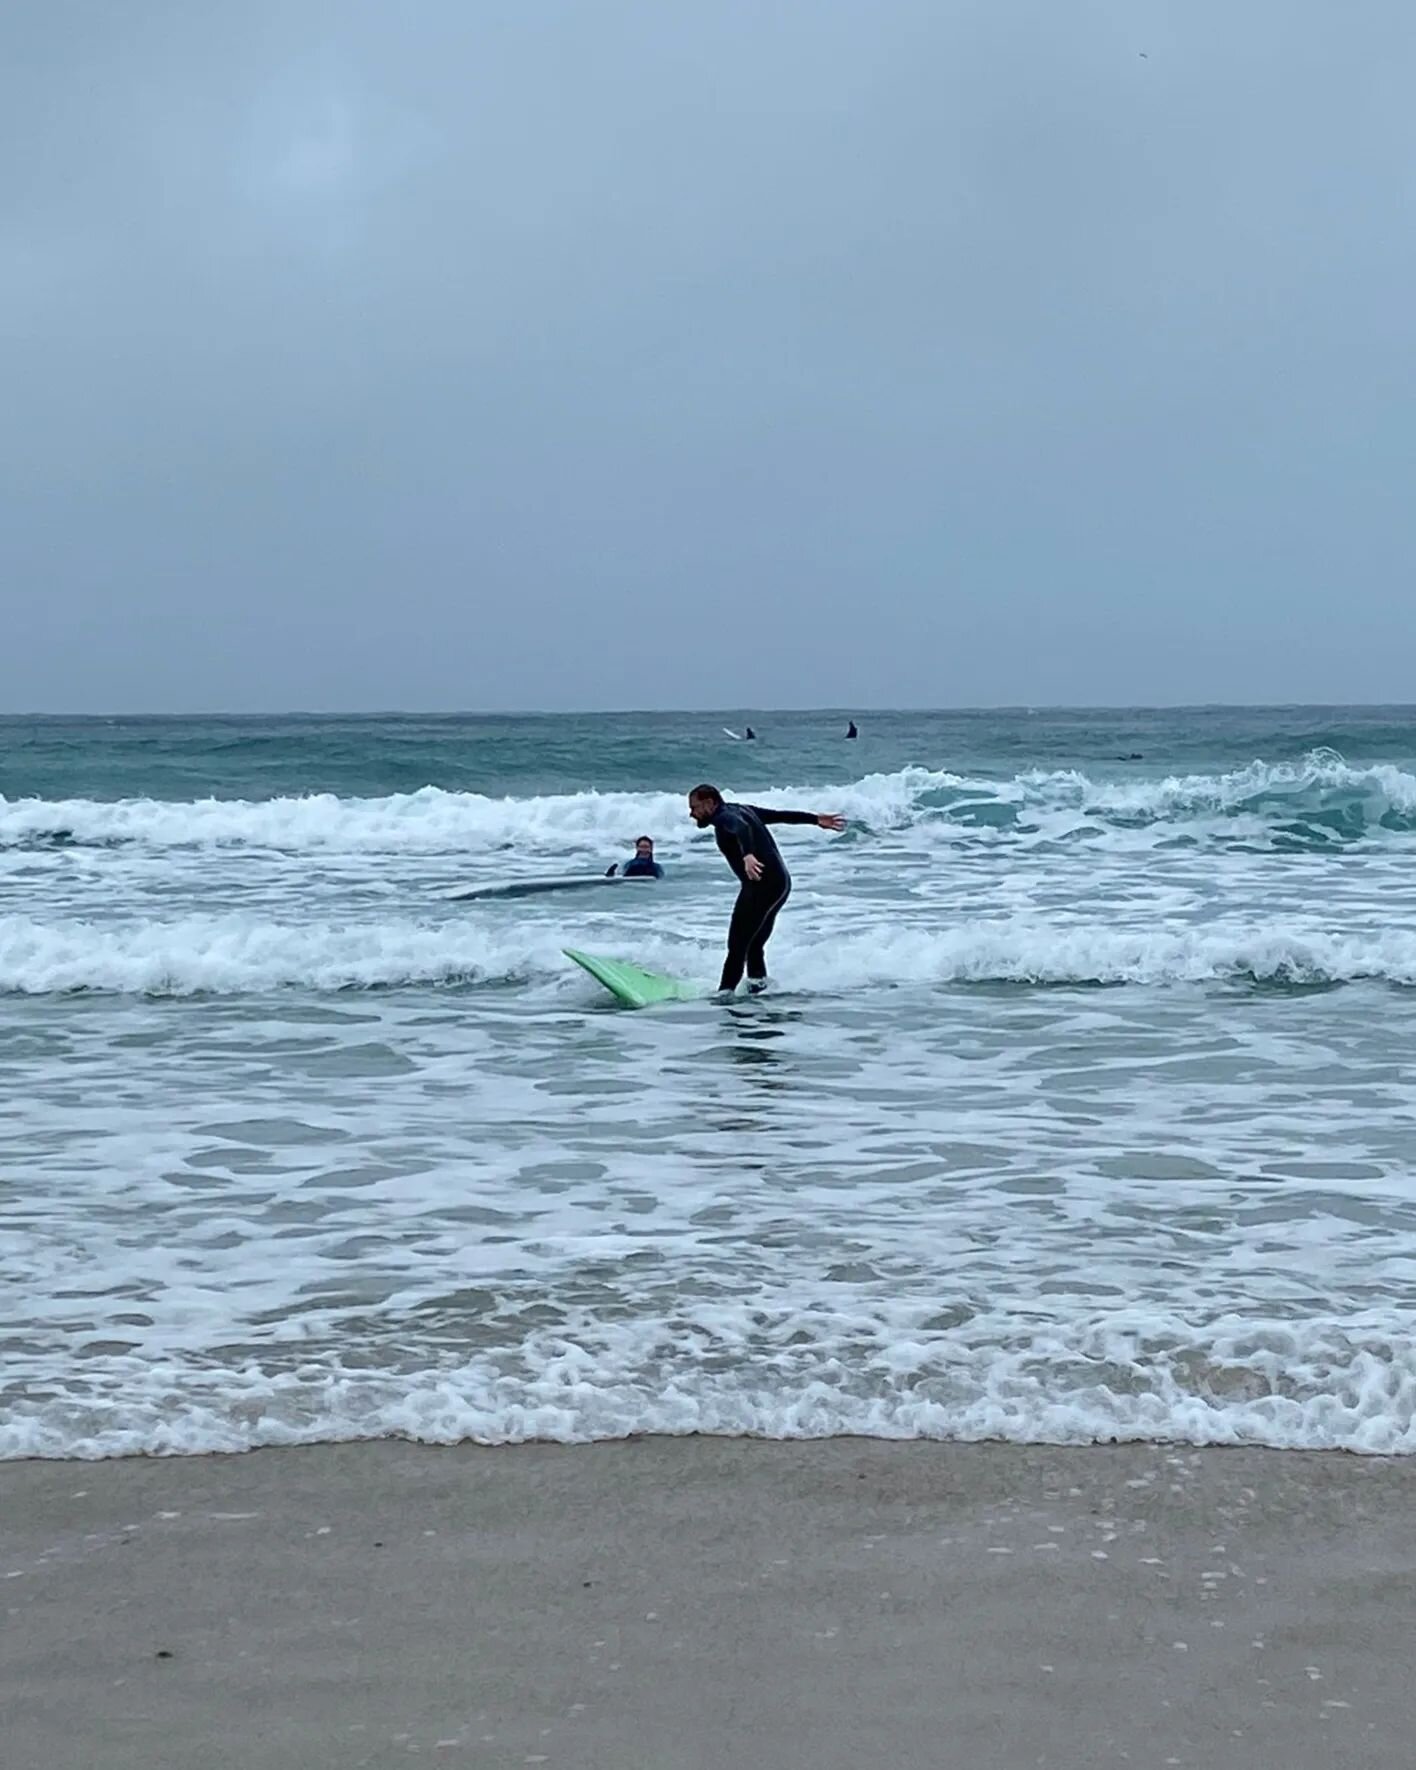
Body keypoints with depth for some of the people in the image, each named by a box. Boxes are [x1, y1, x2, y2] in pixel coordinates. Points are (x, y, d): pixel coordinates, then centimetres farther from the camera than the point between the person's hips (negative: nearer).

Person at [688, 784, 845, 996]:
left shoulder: (726, 818, -9)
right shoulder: (740, 810, 19)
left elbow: (742, 829, -32)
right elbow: (780, 815, 26)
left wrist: (748, 855, -52)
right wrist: (815, 819, 36)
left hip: (761, 883, -10)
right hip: (780, 882, 10)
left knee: (738, 943, -13)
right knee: (754, 944, 15)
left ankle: (725, 991, -18)